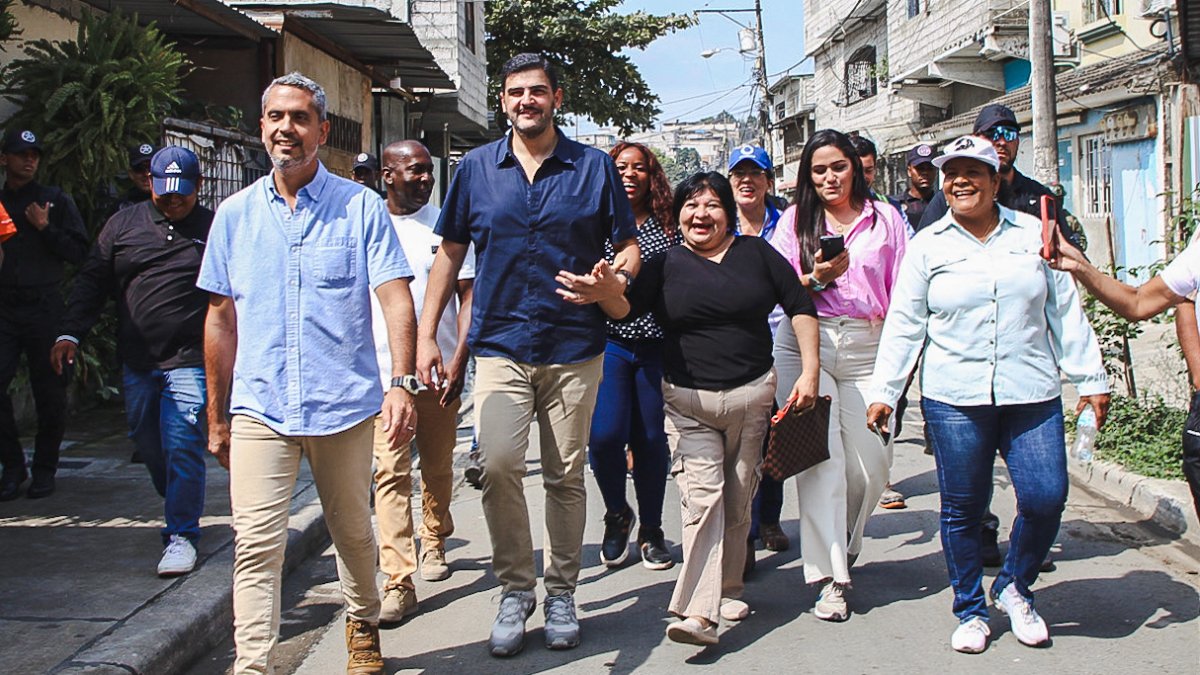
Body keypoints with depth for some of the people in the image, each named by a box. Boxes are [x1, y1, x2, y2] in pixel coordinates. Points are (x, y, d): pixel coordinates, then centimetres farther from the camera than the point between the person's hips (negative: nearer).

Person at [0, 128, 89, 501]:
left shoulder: (56, 201, 7)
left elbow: (79, 252, 1)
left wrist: (46, 228, -10)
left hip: (45, 307, -2)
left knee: (49, 393, 2)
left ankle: (44, 470, 15)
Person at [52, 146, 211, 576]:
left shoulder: (213, 230, 2)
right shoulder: (124, 224, 9)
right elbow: (92, 281, 11)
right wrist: (70, 332, 2)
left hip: (190, 360, -4)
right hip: (137, 361, 4)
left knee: (182, 444, -10)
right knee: (146, 440, 13)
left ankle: (181, 534, -2)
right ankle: (179, 505, 34)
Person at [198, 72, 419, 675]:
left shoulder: (361, 207, -1)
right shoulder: (235, 214, 8)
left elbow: (396, 300, -6)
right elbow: (221, 318, 12)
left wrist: (401, 383, -20)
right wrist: (217, 415, 13)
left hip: (345, 404, -1)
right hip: (259, 406, 1)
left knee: (353, 533, 15)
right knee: (256, 546, -7)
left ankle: (363, 623, 41)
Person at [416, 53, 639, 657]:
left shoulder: (594, 167, 4)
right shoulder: (476, 167, 8)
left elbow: (629, 249, 7)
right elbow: (449, 253, 12)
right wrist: (426, 335, 5)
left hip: (575, 348, 0)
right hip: (500, 344, 0)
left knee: (566, 475, 7)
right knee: (497, 465, -15)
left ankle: (561, 594, 22)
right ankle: (515, 589, 4)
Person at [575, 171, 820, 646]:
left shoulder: (755, 253, 5)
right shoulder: (665, 265, 5)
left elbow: (800, 306, 6)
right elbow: (626, 310, -8)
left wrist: (809, 371, -1)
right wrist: (606, 291, -32)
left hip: (752, 395, 1)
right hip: (689, 402, -1)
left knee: (738, 499, 9)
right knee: (701, 497, -12)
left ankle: (728, 589, 25)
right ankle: (699, 612, -17)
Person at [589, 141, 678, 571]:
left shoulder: (669, 227, 8)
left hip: (657, 345, 1)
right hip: (608, 342, -1)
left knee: (651, 438, 6)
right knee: (605, 434, -11)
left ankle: (651, 530, 22)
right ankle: (617, 513, 17)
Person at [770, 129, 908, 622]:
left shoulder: (884, 217, 12)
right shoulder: (796, 218, 13)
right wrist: (818, 277, -10)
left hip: (867, 346, 1)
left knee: (870, 461, -4)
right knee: (820, 457, -8)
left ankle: (842, 547, 24)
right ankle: (830, 576, -4)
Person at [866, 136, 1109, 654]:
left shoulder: (1033, 233, 8)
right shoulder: (928, 245, 6)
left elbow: (1066, 313, 11)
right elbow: (903, 324, 6)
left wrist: (1090, 379, 8)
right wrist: (884, 391, 2)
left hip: (1032, 396, 1)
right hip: (954, 398, -1)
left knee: (1046, 498, -6)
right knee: (962, 508, 3)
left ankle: (1014, 586, 21)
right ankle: (970, 610, 21)